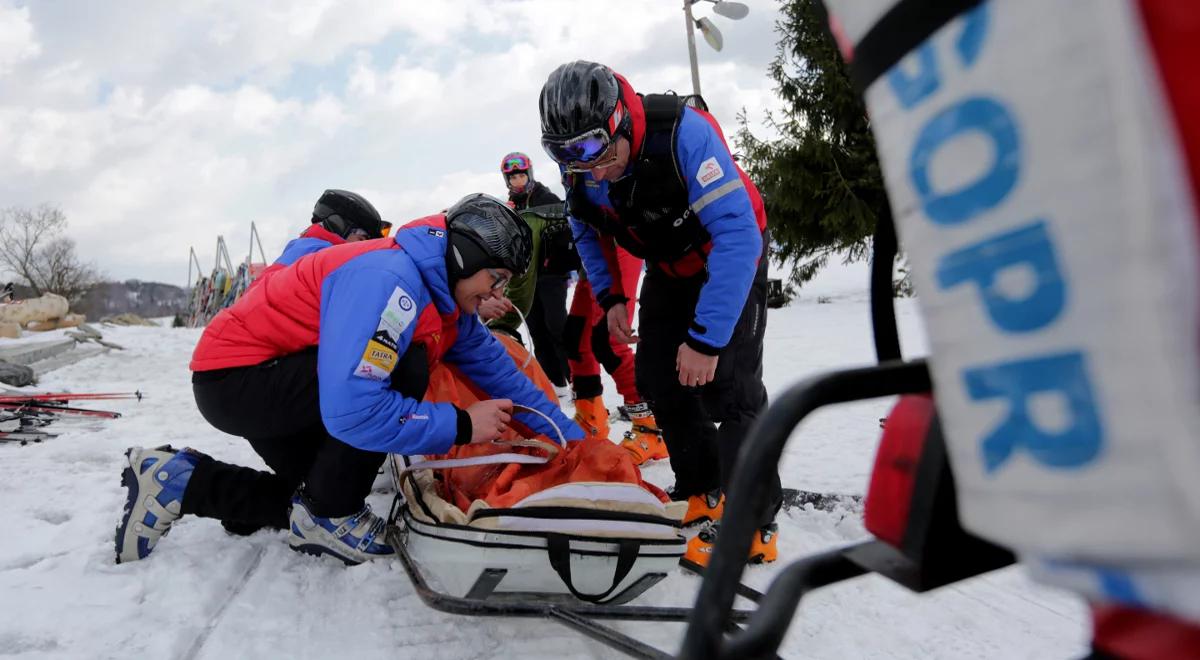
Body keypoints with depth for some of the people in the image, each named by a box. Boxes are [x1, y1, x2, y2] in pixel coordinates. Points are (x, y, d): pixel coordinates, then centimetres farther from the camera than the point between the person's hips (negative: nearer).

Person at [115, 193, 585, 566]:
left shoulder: (448, 302, 1)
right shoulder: (389, 279, -30)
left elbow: (499, 371, 7)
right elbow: (352, 410, -39)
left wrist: (573, 439, 5)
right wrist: (461, 425, -28)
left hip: (275, 378, 10)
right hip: (232, 377, -10)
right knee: (405, 368, -25)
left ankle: (179, 479, 21)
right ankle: (331, 518, -9)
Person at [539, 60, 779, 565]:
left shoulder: (682, 132, -35)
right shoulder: (579, 166, -15)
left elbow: (737, 235, -38)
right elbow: (586, 230, 6)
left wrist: (706, 338, -39)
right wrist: (609, 296, -7)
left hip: (731, 256, -6)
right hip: (669, 270, 6)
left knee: (727, 385, -16)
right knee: (658, 379, 1)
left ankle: (752, 521, -5)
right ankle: (702, 492, 17)